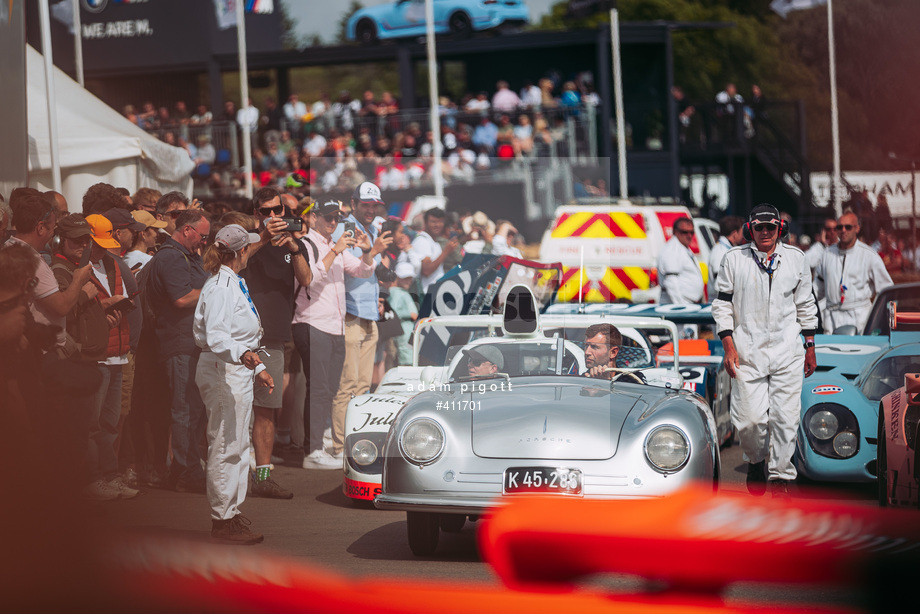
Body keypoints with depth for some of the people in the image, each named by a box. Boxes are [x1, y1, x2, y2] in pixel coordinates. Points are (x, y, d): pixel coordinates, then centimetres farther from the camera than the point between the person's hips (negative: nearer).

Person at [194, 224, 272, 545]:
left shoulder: (234, 283, 18)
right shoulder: (220, 287, -15)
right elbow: (215, 336, -27)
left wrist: (258, 368, 26)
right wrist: (243, 355, -43)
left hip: (240, 372, 11)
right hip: (222, 371, -11)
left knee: (239, 445, 14)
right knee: (226, 446, -8)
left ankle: (232, 513, 21)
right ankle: (223, 521, -5)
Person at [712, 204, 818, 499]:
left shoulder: (795, 258, 9)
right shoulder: (734, 259, 3)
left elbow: (805, 304, 17)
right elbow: (722, 304, 5)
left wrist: (810, 346, 16)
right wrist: (729, 347, -3)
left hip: (788, 351, 1)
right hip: (747, 351, -1)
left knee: (785, 417, -4)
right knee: (750, 418, -6)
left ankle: (780, 477, 7)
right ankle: (755, 461, 23)